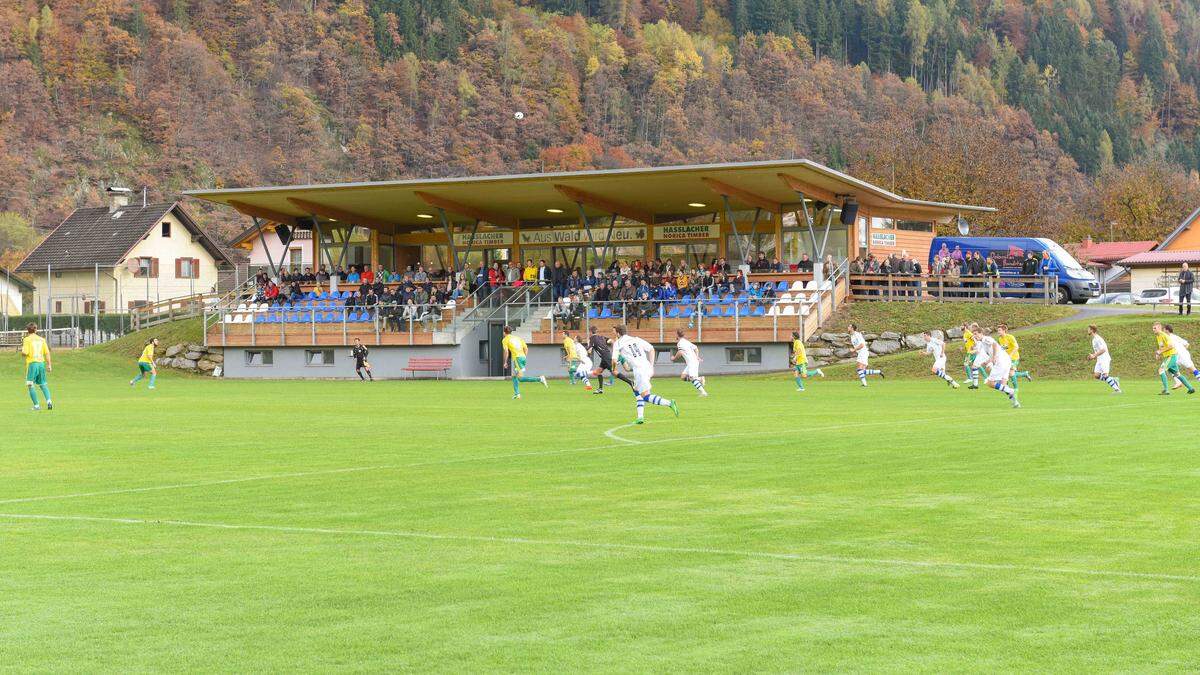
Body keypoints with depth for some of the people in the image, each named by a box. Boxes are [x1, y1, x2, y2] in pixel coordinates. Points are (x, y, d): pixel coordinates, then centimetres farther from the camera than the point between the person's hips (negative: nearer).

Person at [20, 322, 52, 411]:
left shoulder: (27, 339, -4)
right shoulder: (41, 339, 10)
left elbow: (25, 353, -13)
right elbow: (47, 353, 6)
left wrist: (22, 351, 10)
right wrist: (49, 365, 9)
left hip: (32, 363, -5)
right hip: (41, 363, 5)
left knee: (30, 385, 1)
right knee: (43, 384, 14)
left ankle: (36, 406, -5)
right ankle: (49, 401, -5)